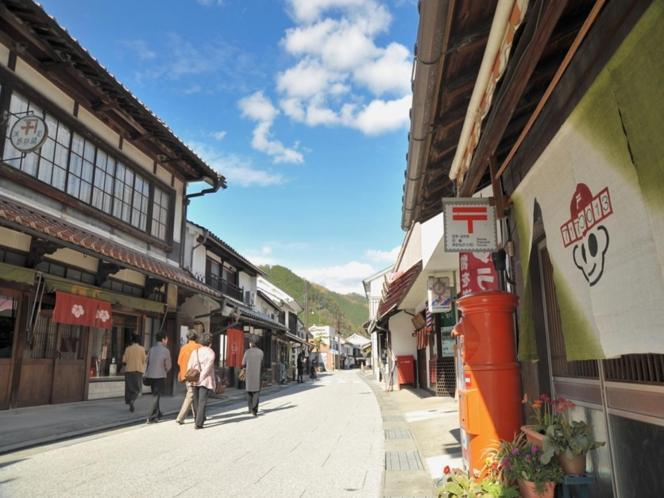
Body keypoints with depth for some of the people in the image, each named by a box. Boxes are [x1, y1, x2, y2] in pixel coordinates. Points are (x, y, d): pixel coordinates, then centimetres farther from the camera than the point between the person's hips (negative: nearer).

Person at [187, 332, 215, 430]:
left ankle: (197, 420, 27)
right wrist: (201, 377, -11)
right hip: (205, 380, -4)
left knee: (196, 401, 16)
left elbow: (189, 365, 0)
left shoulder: (194, 352, 8)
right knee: (202, 402, -3)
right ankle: (198, 423, -8)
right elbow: (208, 366, -14)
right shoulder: (211, 352, -5)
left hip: (194, 380, 4)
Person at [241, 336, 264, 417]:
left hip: (248, 374, 0)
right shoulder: (260, 352, -1)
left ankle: (250, 408, 23)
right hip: (257, 374, 0)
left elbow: (243, 364, -1)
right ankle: (254, 409, -16)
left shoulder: (247, 352, -6)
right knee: (256, 392, 0)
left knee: (249, 392, 17)